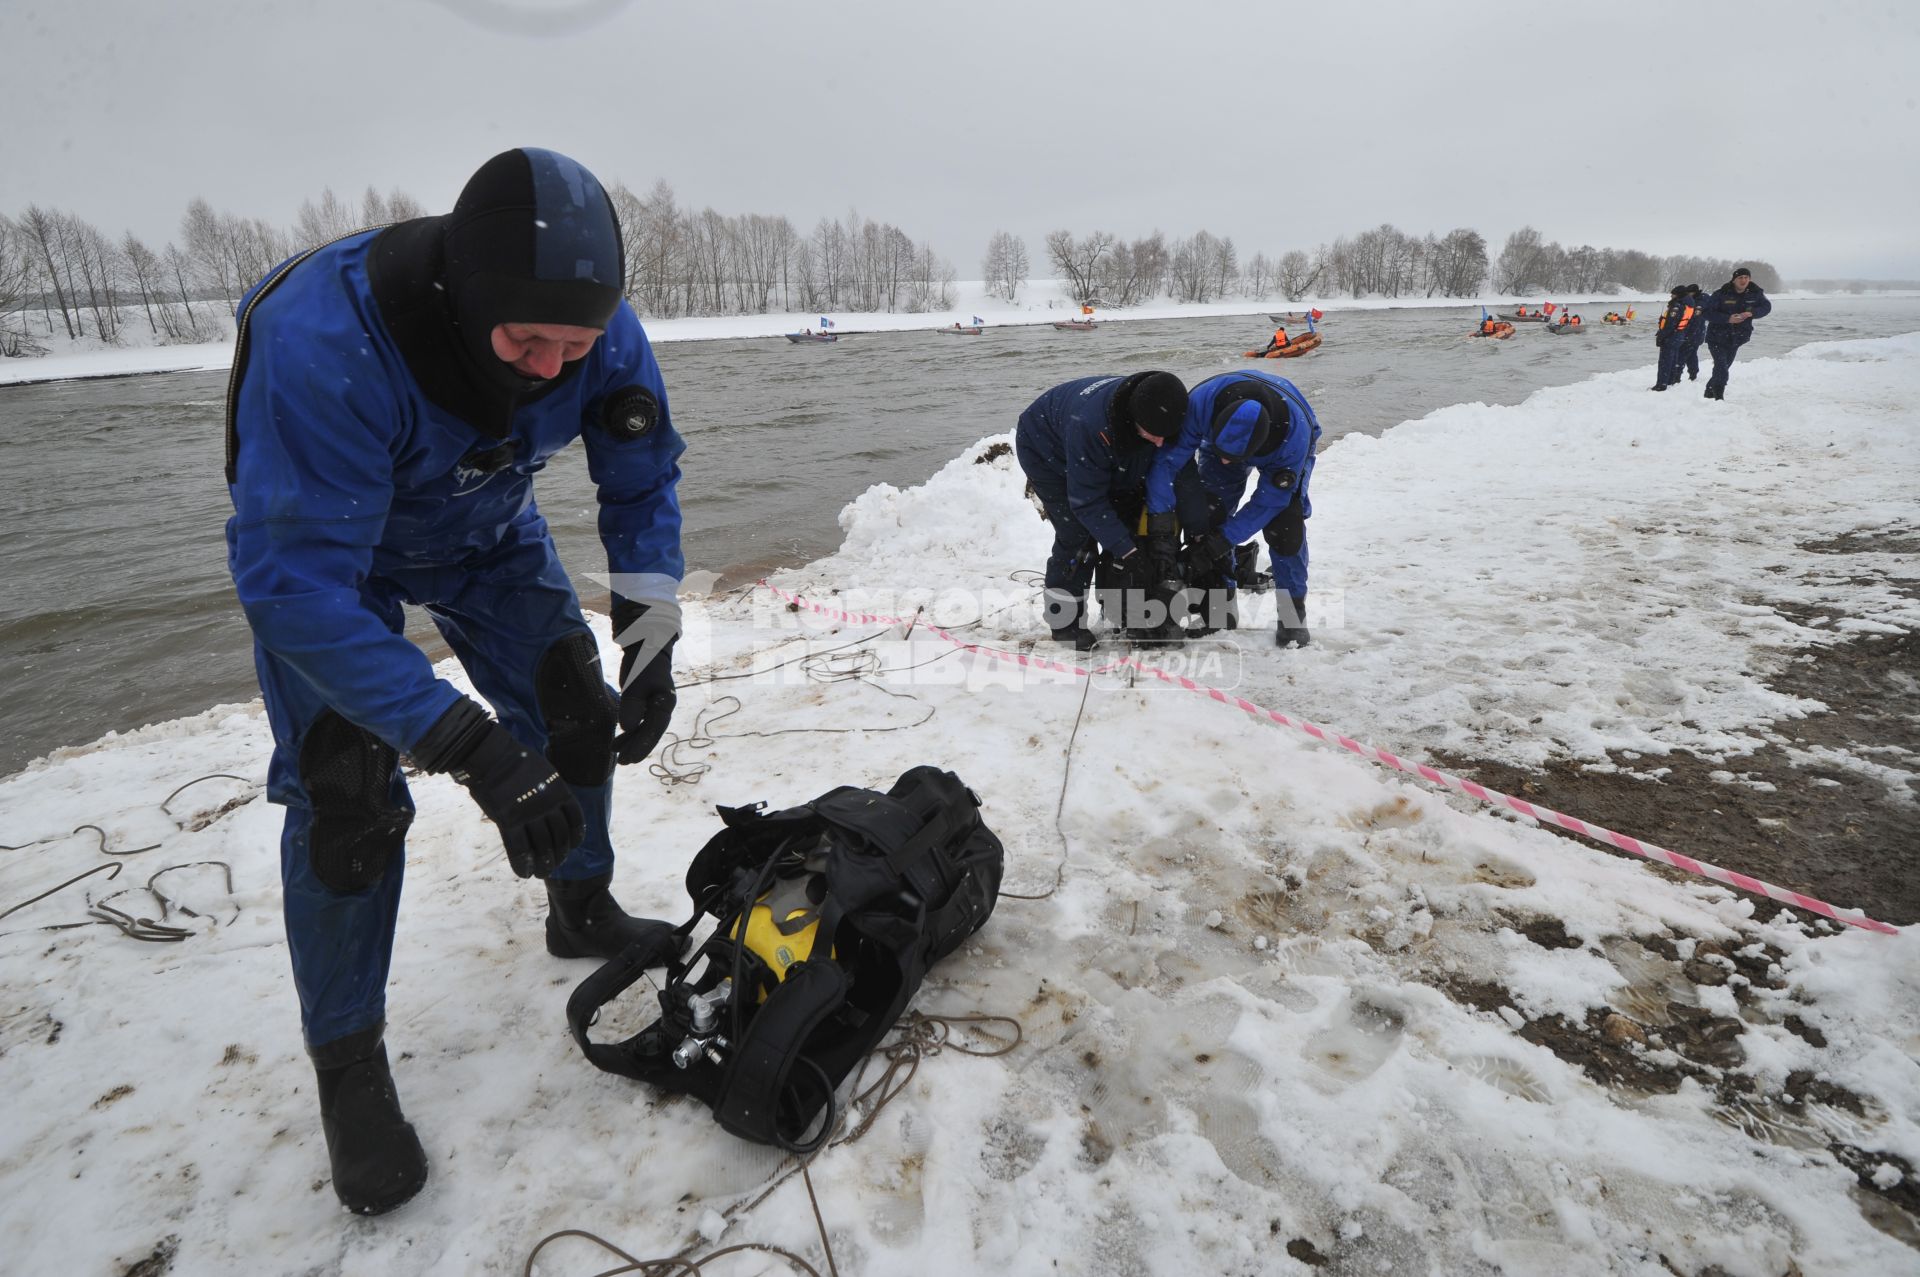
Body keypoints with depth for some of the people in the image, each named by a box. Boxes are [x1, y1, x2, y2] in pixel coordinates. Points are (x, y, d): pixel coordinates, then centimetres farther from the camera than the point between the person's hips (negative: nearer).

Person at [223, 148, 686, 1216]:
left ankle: (583, 911, 26)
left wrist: (651, 637, -20)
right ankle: (350, 1065, 6)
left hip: (487, 532, 5)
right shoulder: (321, 339, -41)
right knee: (346, 790, -12)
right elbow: (297, 582, -41)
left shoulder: (602, 334, -26)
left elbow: (642, 486, -10)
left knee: (576, 715, 0)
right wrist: (474, 749, -45)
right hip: (320, 546, -4)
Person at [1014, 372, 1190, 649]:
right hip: (1045, 452, -6)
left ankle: (1132, 614, 11)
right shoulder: (1090, 423, -46)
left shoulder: (1159, 415, -27)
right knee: (1077, 534, -17)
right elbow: (1087, 501, -38)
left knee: (1124, 524, 0)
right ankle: (1063, 620, -2)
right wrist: (1127, 551, -37)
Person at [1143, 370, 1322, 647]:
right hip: (1223, 437, 2)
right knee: (1207, 514, -13)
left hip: (1283, 448, -2)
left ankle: (1293, 611, -3)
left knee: (1284, 523, -20)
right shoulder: (1201, 402, -43)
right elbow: (1169, 458, -34)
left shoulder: (1294, 434, -43)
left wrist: (1220, 542, -32)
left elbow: (1268, 500, -31)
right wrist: (1159, 523, -40)